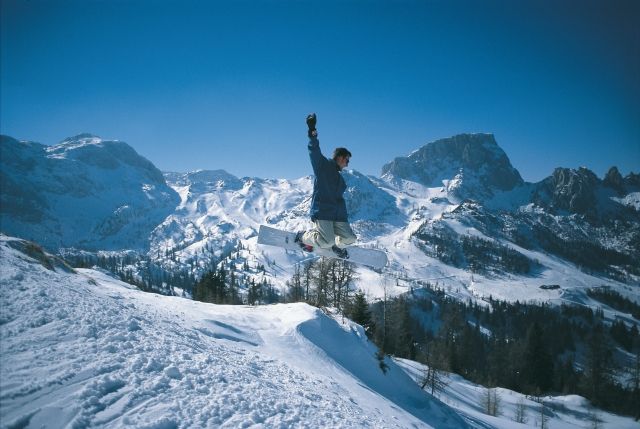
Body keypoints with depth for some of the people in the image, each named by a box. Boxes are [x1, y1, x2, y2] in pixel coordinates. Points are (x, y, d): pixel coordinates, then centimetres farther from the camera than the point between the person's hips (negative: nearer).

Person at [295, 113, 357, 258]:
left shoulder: (339, 177, 24)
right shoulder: (322, 164, 1)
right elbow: (314, 151, -16)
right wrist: (313, 133, -30)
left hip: (338, 214, 8)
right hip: (322, 212, -8)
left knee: (349, 238, -1)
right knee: (327, 242, -19)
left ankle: (336, 244, 33)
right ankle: (303, 236, 7)